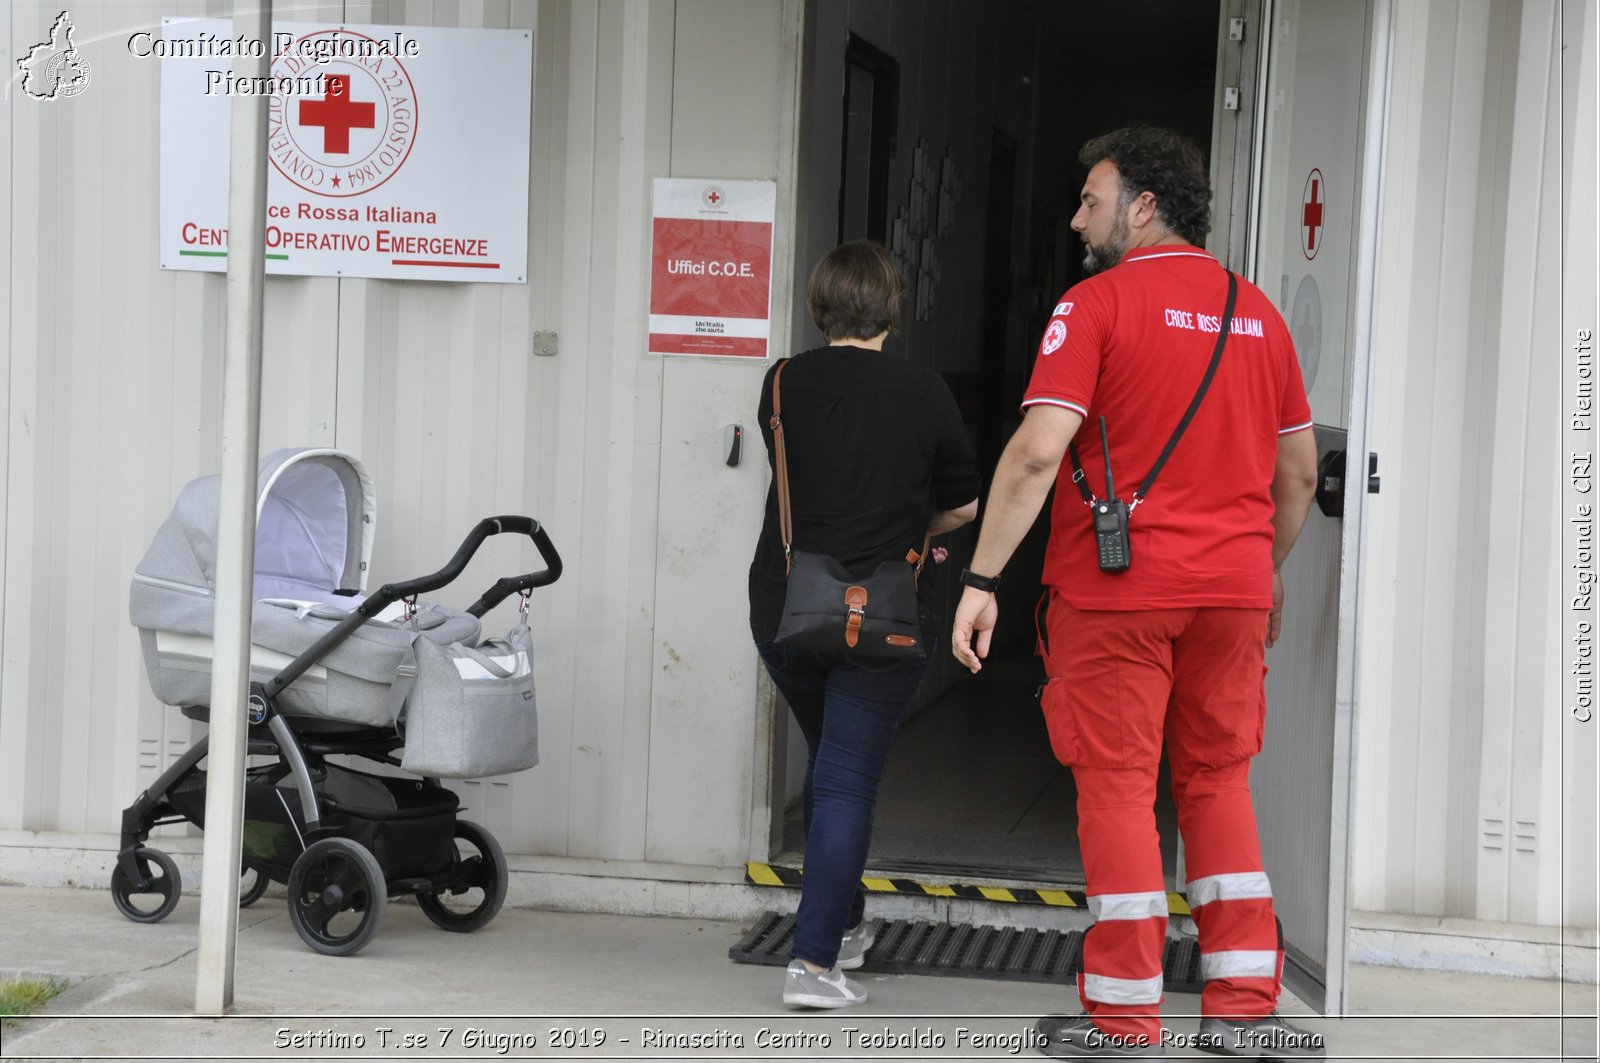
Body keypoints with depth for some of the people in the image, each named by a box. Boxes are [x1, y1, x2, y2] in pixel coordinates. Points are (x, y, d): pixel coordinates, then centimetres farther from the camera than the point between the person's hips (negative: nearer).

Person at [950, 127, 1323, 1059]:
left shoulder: (1099, 302, -7)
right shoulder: (1256, 312, 11)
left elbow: (1038, 450, -16)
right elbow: (1300, 470, 16)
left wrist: (983, 580, -13)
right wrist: (1269, 572, 29)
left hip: (1116, 588, -5)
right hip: (1232, 588, 5)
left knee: (1119, 785, 2)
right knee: (1218, 784, 14)